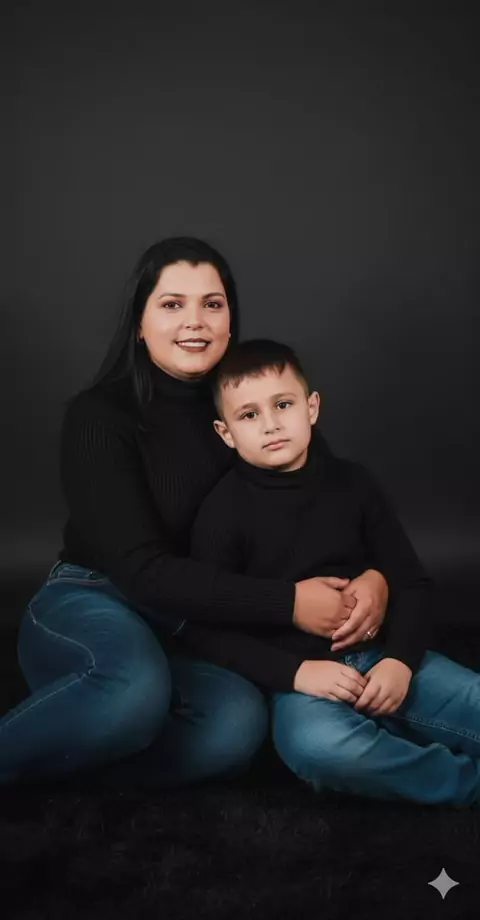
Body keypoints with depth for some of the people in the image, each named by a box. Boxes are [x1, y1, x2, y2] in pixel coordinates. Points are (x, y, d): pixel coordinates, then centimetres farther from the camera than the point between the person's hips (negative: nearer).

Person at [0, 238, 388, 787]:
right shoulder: (99, 416, -14)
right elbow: (142, 568, -21)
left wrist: (374, 574, -21)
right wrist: (287, 602, -25)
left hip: (180, 635, 5)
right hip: (87, 606, -4)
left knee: (239, 725, -30)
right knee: (136, 691, -39)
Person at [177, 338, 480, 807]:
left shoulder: (351, 482, 5)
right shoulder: (224, 509, -4)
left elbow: (411, 582, 8)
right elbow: (204, 629, -6)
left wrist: (400, 659, -10)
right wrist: (294, 672, -17)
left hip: (379, 654, 3)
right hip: (298, 672, -3)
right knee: (319, 747, -36)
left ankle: (384, 734, 4)